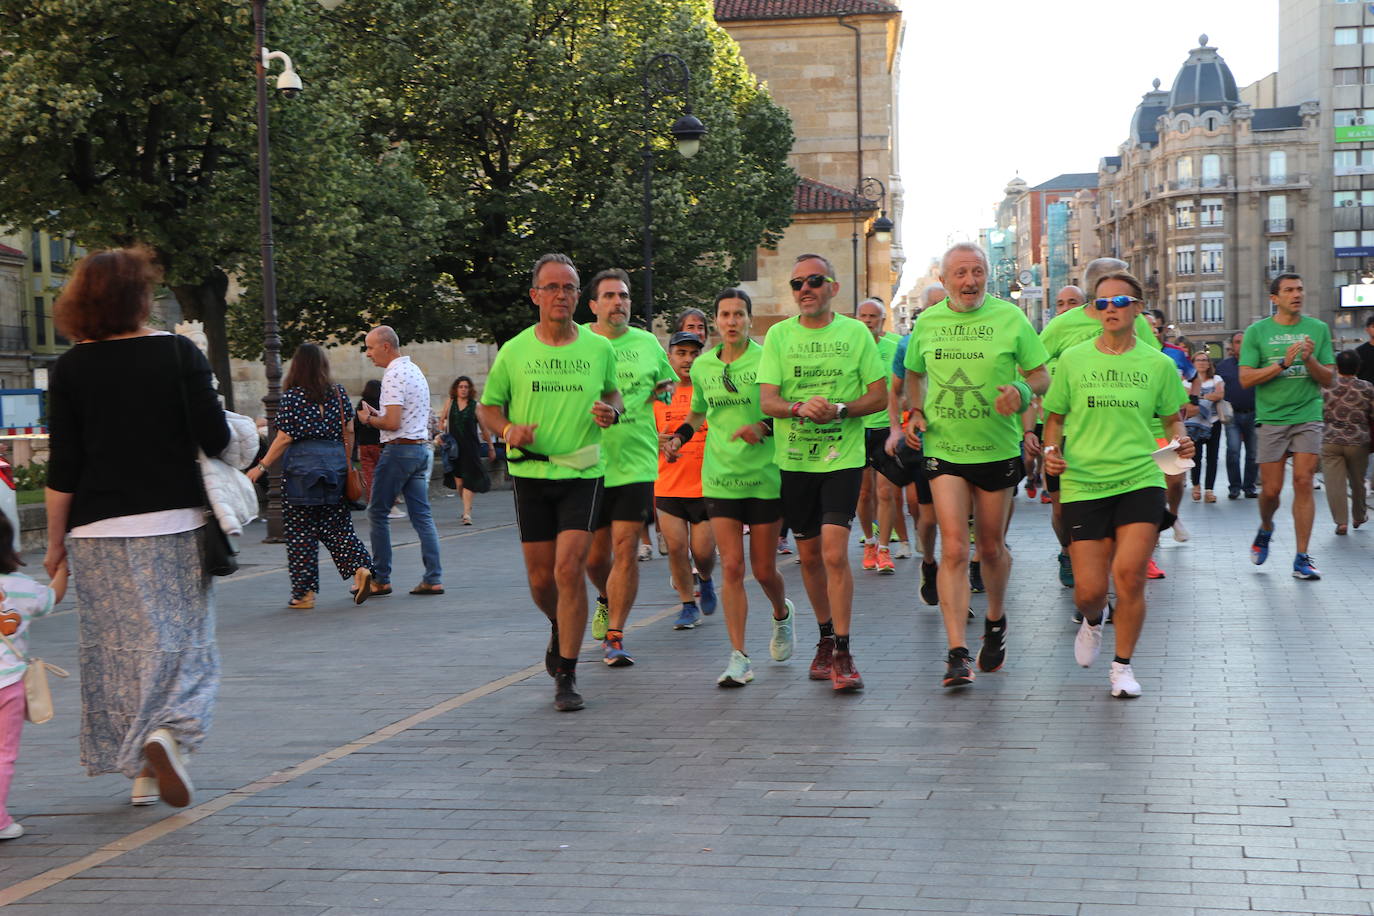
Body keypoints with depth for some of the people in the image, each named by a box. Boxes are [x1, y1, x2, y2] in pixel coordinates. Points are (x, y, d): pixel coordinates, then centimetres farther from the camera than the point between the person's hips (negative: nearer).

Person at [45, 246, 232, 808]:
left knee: (117, 647, 9)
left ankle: (140, 771, 15)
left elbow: (63, 470, -1)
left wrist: (56, 542, 7)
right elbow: (216, 439, -8)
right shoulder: (178, 353, -5)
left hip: (99, 531, 1)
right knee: (182, 640, 6)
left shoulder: (72, 369, 0)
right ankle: (169, 732, -20)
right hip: (174, 527, -1)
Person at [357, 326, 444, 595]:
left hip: (399, 449, -9)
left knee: (378, 513, 1)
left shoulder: (394, 375, -14)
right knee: (422, 515, 6)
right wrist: (376, 414, 14)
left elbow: (392, 423, -20)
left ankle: (380, 579, 2)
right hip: (421, 448, 9)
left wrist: (368, 419, -3)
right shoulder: (414, 370, 17)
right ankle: (433, 579, 2)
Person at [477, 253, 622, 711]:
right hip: (531, 473, 1)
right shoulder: (513, 351, 1)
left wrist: (611, 410, -5)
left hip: (582, 472, -1)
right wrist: (507, 429, -12)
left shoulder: (599, 348, 3)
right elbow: (487, 407, 9)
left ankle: (566, 676, -5)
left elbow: (613, 393, 19)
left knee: (569, 570, -14)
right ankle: (560, 629, 43)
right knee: (540, 578, 8)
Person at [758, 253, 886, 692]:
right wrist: (800, 408, -23)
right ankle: (825, 638, 31)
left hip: (842, 457, -3)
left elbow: (880, 395, 1)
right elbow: (767, 400, -2)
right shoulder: (779, 335, 4)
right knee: (809, 556, 12)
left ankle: (843, 654, -8)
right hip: (793, 459, 3)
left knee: (834, 552, -14)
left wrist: (840, 409, -16)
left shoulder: (855, 333, 1)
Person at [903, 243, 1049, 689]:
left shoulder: (1010, 318, -3)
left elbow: (1042, 376, 1)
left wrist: (1021, 392, -20)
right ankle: (957, 653, -14)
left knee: (991, 547, 12)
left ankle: (996, 621, 40)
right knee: (954, 548, -11)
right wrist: (916, 412, 4)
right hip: (944, 449, 0)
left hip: (998, 449, 0)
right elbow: (914, 373, 20)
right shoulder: (926, 323, 3)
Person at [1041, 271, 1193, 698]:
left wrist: (1181, 442, -5)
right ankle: (1094, 620, 36)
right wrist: (1051, 448, -6)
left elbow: (1172, 419, 16)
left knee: (1129, 573, -16)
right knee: (1089, 591, -4)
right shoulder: (1073, 360, 5)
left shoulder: (1158, 364, 4)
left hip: (1141, 480, 0)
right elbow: (1055, 417, 13)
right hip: (1083, 483, 1)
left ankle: (1123, 665, 5)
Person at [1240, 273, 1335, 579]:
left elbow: (1328, 380, 6)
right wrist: (1284, 363, -15)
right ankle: (1266, 529, 33)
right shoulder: (1257, 332, 2)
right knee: (1271, 489, 0)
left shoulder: (1318, 329, 7)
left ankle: (1302, 557, -3)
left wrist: (1310, 360, -13)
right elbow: (1246, 379, -5)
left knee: (1303, 483, -7)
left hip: (1308, 416, 1)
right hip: (1271, 418, -1)